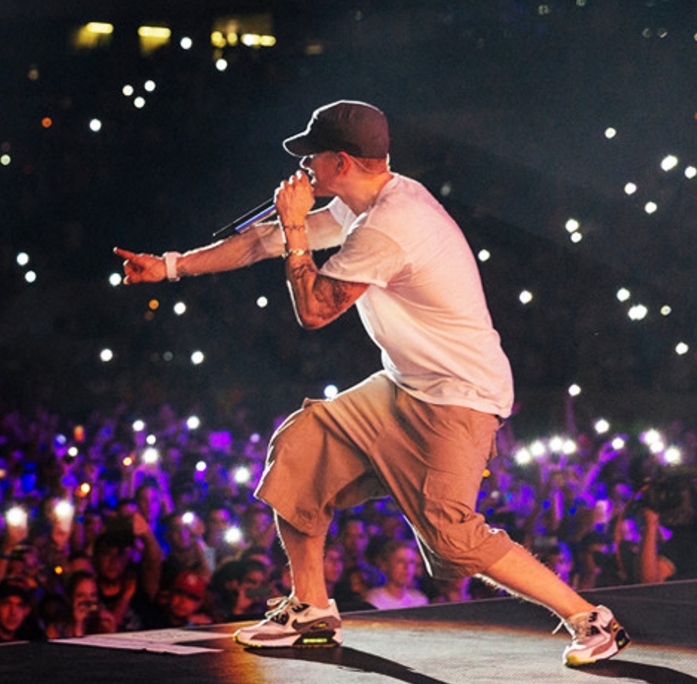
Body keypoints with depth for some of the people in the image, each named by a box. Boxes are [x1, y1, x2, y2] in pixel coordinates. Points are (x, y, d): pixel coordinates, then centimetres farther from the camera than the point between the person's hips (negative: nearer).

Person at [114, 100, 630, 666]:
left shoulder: (387, 227, -23)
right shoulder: (363, 205, 8)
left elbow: (313, 311, -15)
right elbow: (265, 243, 17)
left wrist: (295, 228, -7)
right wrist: (169, 266, 19)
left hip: (460, 397, -10)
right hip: (404, 388, 10)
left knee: (452, 535, -21)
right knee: (299, 446, 7)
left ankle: (590, 619, -8)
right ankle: (312, 611, 17)